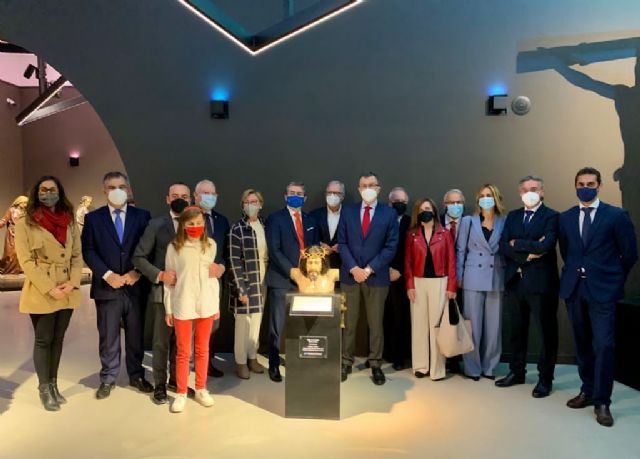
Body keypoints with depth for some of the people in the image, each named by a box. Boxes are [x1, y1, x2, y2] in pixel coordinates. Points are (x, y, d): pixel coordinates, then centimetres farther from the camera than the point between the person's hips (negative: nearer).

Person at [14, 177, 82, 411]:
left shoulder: (69, 222, 6)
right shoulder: (25, 223, -6)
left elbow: (77, 256, 7)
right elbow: (26, 261, -10)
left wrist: (73, 282, -9)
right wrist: (49, 288, -16)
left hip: (67, 292, 4)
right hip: (41, 293, -4)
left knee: (58, 339, 13)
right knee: (43, 340, 5)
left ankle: (53, 385, 26)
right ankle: (44, 389, 19)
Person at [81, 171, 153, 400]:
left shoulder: (142, 215, 5)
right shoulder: (93, 218, 4)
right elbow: (88, 251, -2)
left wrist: (137, 272, -11)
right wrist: (108, 275, -13)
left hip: (136, 286, 1)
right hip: (107, 287, -1)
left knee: (136, 335, 11)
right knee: (108, 337, 8)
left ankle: (136, 375, 26)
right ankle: (108, 379, 23)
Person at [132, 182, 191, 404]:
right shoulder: (156, 224, -2)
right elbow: (138, 257, -4)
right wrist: (160, 275, -16)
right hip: (164, 291, -2)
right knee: (161, 342, 7)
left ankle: (176, 380, 29)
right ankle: (160, 385, 21)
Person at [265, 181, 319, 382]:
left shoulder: (310, 221, 15)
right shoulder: (275, 218, 0)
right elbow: (274, 250, -9)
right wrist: (291, 271, -16)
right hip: (282, 280, -4)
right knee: (277, 326, 3)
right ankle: (274, 365, 15)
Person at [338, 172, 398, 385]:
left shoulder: (389, 213, 1)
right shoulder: (347, 211, 6)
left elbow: (391, 246, -3)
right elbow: (342, 243, 3)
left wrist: (369, 269, -11)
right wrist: (353, 268, -10)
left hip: (377, 276, -1)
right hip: (350, 275, 1)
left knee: (376, 323, 7)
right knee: (349, 323, 7)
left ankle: (375, 365, 19)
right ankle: (346, 362, 19)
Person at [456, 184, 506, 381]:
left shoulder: (504, 222, 7)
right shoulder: (468, 221, 5)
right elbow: (460, 250, 3)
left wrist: (508, 276, -1)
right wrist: (458, 277, -2)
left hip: (496, 279, 2)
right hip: (474, 278, -1)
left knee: (493, 324, 6)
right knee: (473, 324, 1)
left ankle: (489, 366, 19)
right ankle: (472, 367, 12)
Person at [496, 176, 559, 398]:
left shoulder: (551, 216, -5)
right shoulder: (512, 216, 11)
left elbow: (546, 245, -21)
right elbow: (503, 246, -1)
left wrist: (517, 243, -10)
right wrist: (527, 254, -14)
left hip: (540, 281, -5)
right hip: (514, 280, 5)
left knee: (546, 331, 6)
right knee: (517, 330, 15)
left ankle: (545, 378, 18)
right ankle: (516, 372, 28)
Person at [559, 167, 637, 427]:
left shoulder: (616, 215, -3)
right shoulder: (565, 218, 8)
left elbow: (630, 253, 2)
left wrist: (614, 279, 7)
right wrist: (574, 274, 9)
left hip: (602, 289, -4)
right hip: (573, 288, 4)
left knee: (603, 345, -7)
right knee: (582, 344, 12)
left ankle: (602, 402, 3)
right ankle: (587, 390, 25)